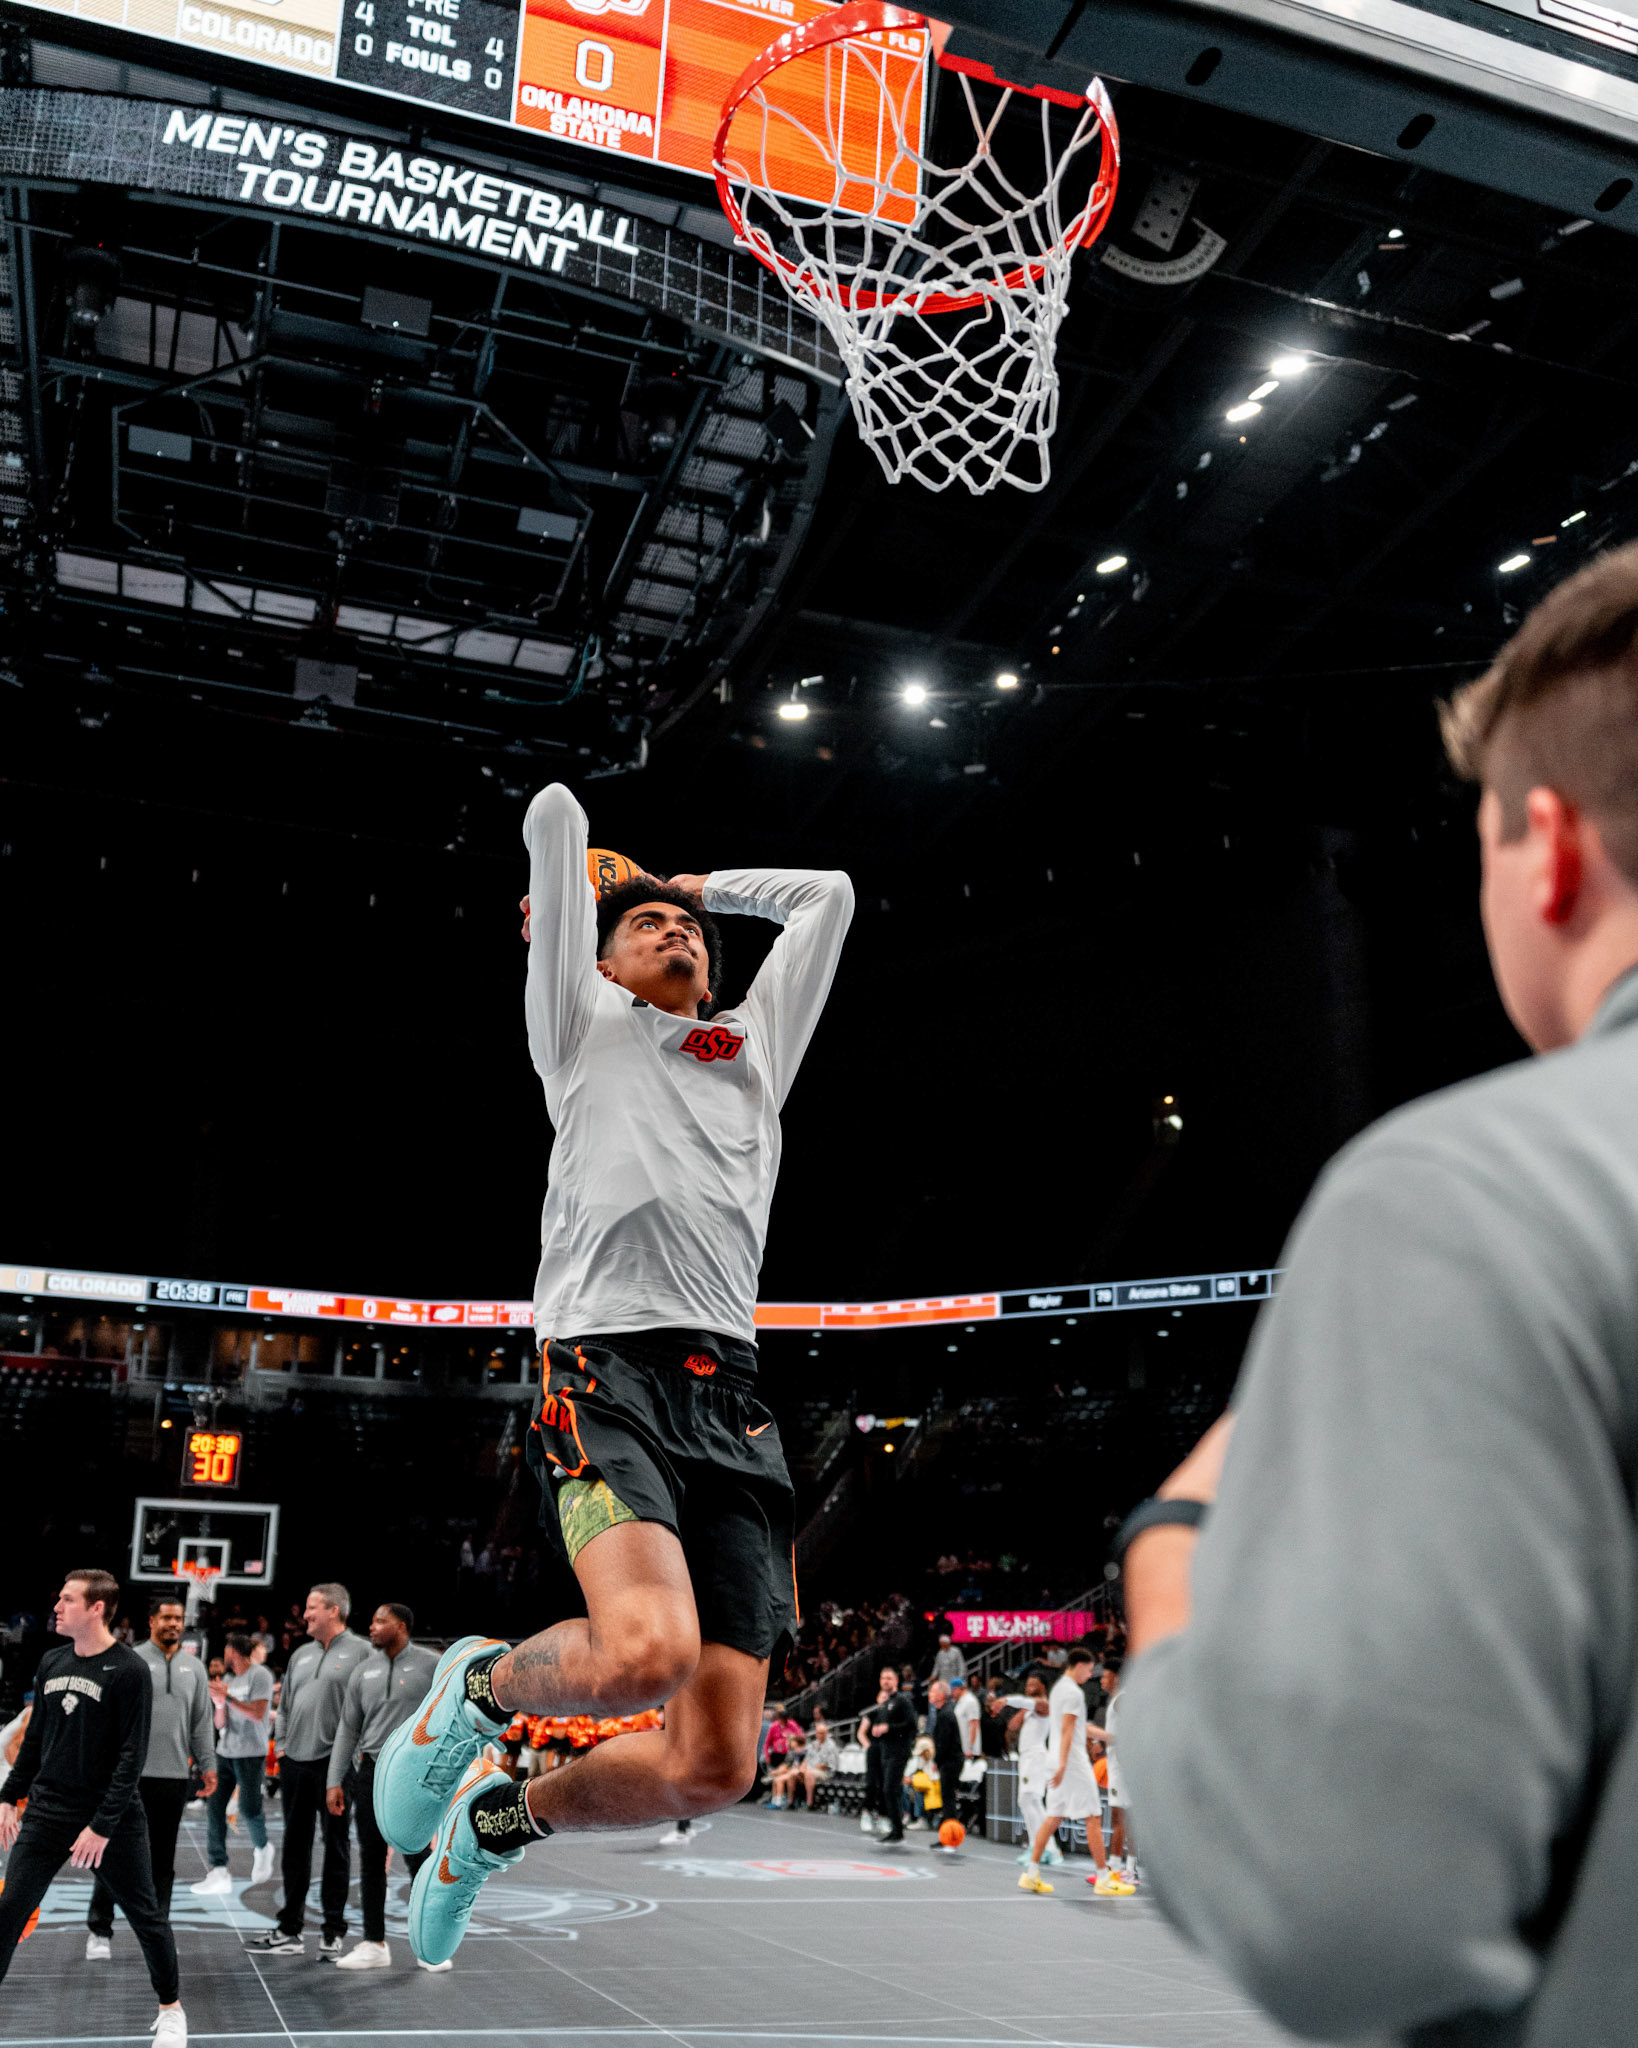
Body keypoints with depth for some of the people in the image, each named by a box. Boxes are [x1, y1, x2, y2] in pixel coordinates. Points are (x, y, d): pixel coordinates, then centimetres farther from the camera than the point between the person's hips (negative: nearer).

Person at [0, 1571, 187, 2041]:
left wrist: (102, 1826, -19)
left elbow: (132, 1756, -15)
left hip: (113, 1818, -5)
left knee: (145, 1915, 6)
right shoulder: (51, 1663, 5)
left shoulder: (129, 1671, -13)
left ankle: (170, 2008, 25)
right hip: (46, 1810, 5)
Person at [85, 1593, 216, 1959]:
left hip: (174, 1776, 4)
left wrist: (208, 1765, 6)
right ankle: (99, 1929, 13)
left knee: (163, 1860, 9)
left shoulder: (194, 1668, 11)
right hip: (131, 1774, -3)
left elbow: (202, 1723, 13)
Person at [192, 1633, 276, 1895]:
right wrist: (219, 1704, -3)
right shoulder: (228, 1680, 15)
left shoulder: (260, 1675, -5)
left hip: (250, 1753, -7)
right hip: (225, 1752, 7)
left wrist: (229, 1697, -15)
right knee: (214, 1807, -4)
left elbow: (258, 1714, -13)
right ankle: (218, 1873, -4)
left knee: (249, 1809, -5)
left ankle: (262, 1849, 25)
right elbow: (223, 1723, 17)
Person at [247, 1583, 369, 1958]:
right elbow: (285, 1704, 22)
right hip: (295, 1762, 7)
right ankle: (289, 1929, 22)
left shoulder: (361, 1652, -6)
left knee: (335, 1848, 2)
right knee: (295, 1847, 13)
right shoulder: (302, 1655, 16)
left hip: (334, 1763, -6)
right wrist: (281, 1743, 10)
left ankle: (333, 1932, 11)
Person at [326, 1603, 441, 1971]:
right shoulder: (363, 1671, 9)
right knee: (371, 1859, 8)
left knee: (419, 1858, -4)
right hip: (370, 1773, 5)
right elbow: (347, 1728, 12)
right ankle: (374, 1944, 19)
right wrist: (335, 1781, 7)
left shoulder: (432, 1665, -3)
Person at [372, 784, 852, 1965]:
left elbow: (828, 894, 41)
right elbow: (555, 813, 20)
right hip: (606, 1367, -4)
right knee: (648, 1652, -31)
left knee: (715, 1766, -5)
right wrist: (567, 893, 39)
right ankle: (482, 1686, 5)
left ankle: (499, 1820, 25)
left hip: (735, 1397, 5)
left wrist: (702, 887, 43)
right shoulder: (585, 1022, 19)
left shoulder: (757, 1047, 31)